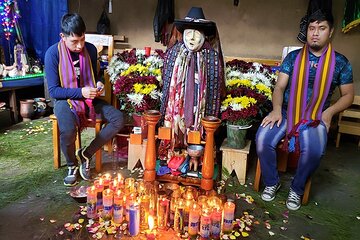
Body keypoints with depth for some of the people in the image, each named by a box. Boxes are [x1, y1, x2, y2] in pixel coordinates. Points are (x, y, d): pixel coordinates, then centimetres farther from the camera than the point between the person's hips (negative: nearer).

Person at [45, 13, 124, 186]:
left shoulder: (91, 49, -1)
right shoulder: (53, 53, -12)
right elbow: (53, 90, -12)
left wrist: (98, 85, -9)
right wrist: (80, 92, -24)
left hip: (89, 99, 4)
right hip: (65, 100, -4)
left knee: (118, 119, -19)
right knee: (68, 130, -35)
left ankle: (86, 154, -2)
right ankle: (72, 166, -1)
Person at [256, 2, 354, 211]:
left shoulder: (340, 62, 5)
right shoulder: (293, 57, 6)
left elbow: (348, 95, 10)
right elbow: (280, 86, 1)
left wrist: (330, 111, -8)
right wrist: (277, 109, -17)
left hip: (316, 118, -1)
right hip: (286, 113, 1)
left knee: (314, 150, -31)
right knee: (263, 139, -25)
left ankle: (297, 189, -1)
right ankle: (272, 182, 1)